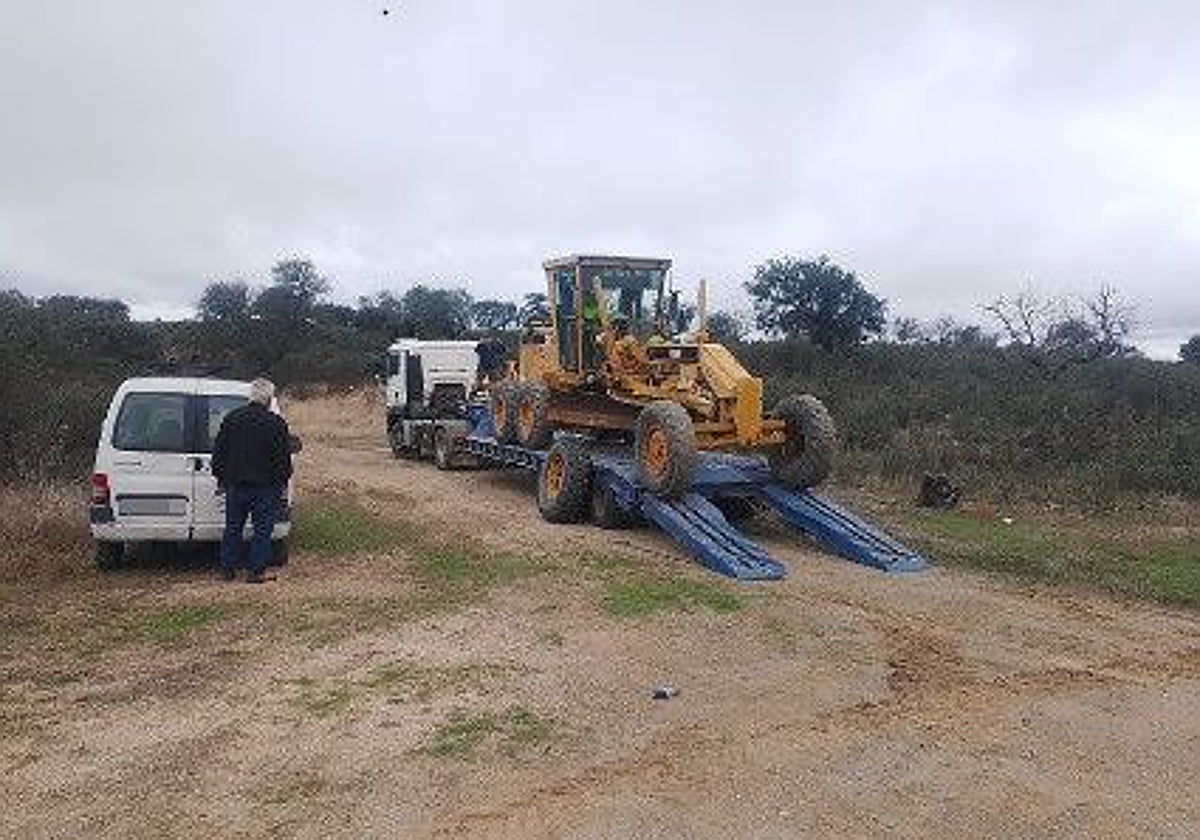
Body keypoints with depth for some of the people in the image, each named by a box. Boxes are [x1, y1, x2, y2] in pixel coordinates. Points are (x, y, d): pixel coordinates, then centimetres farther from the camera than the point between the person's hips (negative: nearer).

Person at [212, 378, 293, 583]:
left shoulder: (231, 418, 5)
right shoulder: (276, 423, -9)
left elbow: (219, 452, 10)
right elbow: (283, 458, -7)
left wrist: (220, 478, 18)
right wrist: (282, 482, 3)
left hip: (235, 484, 4)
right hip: (265, 487, -4)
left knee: (232, 528, 14)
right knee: (262, 530, 3)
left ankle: (227, 569, 19)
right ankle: (256, 572, 2)